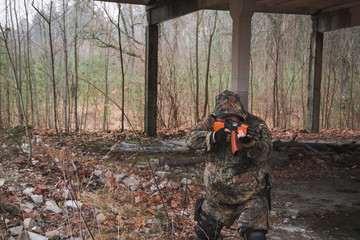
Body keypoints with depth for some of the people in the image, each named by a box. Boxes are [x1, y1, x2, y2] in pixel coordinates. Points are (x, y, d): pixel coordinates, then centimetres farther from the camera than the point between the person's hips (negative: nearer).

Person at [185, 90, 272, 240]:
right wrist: (213, 136, -30)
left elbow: (265, 153, -26)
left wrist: (250, 143, -47)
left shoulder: (256, 125, -11)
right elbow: (190, 139, -13)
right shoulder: (211, 122, -3)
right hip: (216, 198, 4)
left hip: (249, 198, -3)